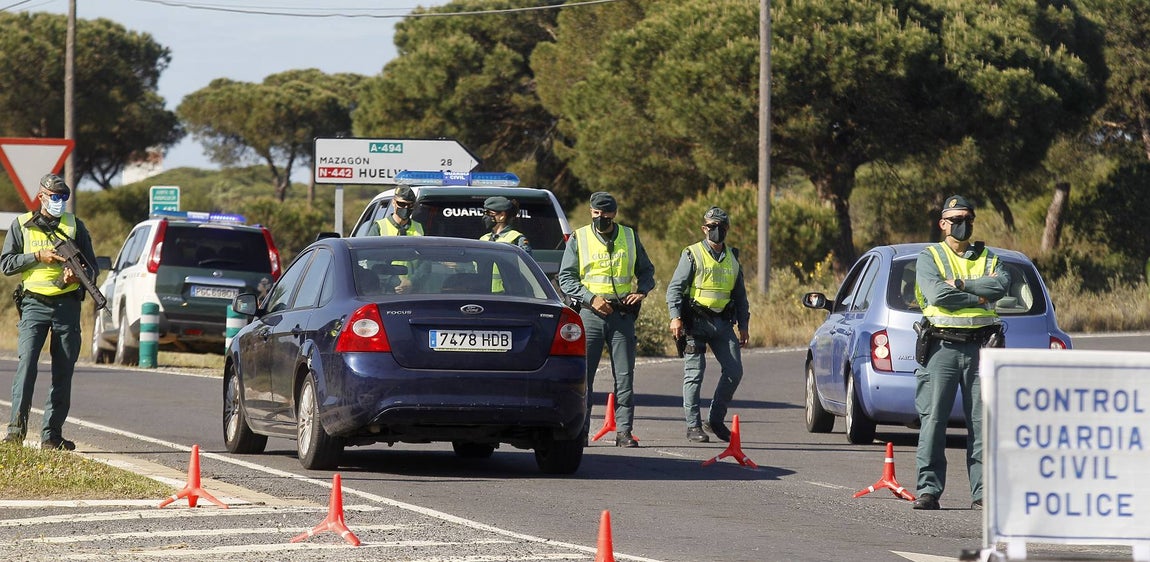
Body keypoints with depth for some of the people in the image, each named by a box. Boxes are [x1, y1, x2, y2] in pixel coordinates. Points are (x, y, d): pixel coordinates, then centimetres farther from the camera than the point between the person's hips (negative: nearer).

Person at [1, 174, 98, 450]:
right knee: (26, 362, -16)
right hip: (34, 304, -2)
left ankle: (51, 435, 5)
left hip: (67, 305, 2)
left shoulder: (75, 225, 11)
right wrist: (38, 256, -9)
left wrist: (77, 275, -11)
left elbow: (92, 267, 11)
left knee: (63, 371, 1)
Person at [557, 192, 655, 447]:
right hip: (590, 314, -1)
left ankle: (624, 431, 1)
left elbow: (646, 270, 19)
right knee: (583, 374, -5)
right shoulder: (578, 239, 3)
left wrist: (641, 291, -2)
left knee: (625, 376, -1)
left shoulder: (630, 237, 10)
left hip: (622, 314, 2)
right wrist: (591, 298, -11)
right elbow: (565, 277, 2)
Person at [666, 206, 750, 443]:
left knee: (734, 371, -2)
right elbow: (675, 288, -5)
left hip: (723, 323, 5)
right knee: (694, 374, -5)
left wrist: (743, 326, 15)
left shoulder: (732, 258, 15)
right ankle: (693, 426, 0)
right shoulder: (692, 255, 0)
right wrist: (675, 317, -17)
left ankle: (716, 419, 12)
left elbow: (740, 294, 21)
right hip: (696, 323, -5)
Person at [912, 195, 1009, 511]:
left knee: (982, 421, 0)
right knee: (933, 418, -6)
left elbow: (1001, 285, -7)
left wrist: (959, 284, -11)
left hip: (981, 348, 2)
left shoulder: (987, 257, 15)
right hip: (943, 346, -2)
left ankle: (982, 491, 2)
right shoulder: (929, 257, 8)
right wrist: (978, 297, -8)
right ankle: (928, 489, -4)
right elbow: (937, 294, -11)